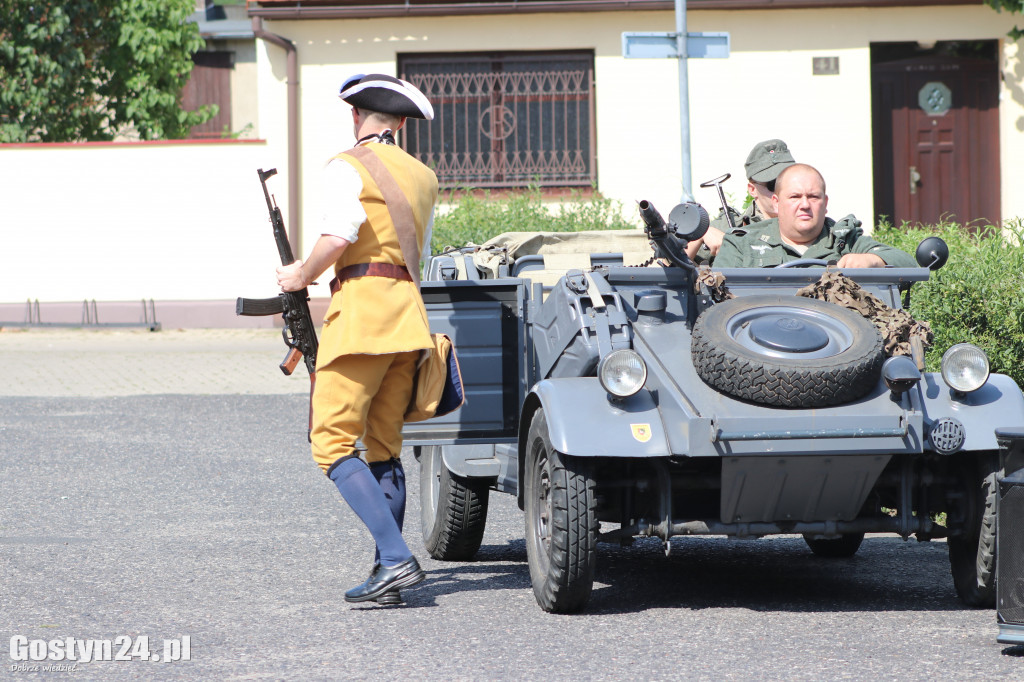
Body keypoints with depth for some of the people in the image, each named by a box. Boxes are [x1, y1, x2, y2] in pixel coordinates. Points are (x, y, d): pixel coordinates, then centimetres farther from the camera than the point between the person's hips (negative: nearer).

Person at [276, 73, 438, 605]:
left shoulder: (348, 167, -3)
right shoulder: (423, 177, 20)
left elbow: (339, 234, -19)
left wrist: (301, 276, -4)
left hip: (362, 308, -7)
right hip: (409, 314, 7)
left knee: (334, 443, -8)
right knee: (384, 449, 12)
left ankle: (397, 559, -21)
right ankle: (387, 575, 8)